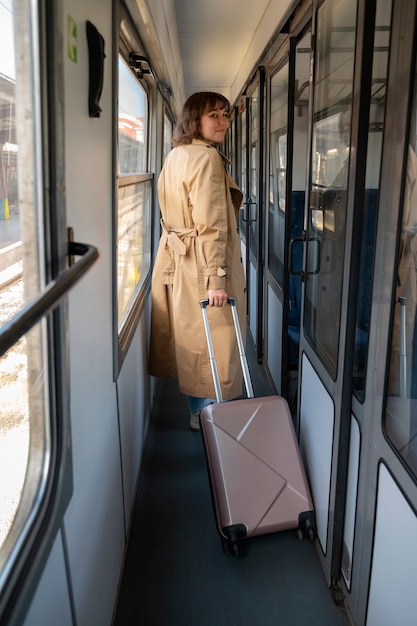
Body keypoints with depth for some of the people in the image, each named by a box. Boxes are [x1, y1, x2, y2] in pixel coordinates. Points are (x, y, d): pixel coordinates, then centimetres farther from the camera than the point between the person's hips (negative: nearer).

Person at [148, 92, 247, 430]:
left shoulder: (177, 155, 13)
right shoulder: (207, 157, -16)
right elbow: (210, 224, -22)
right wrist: (216, 278, -23)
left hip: (176, 258, 10)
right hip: (202, 262, -10)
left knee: (191, 338, 17)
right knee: (214, 340, 3)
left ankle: (198, 411, 32)